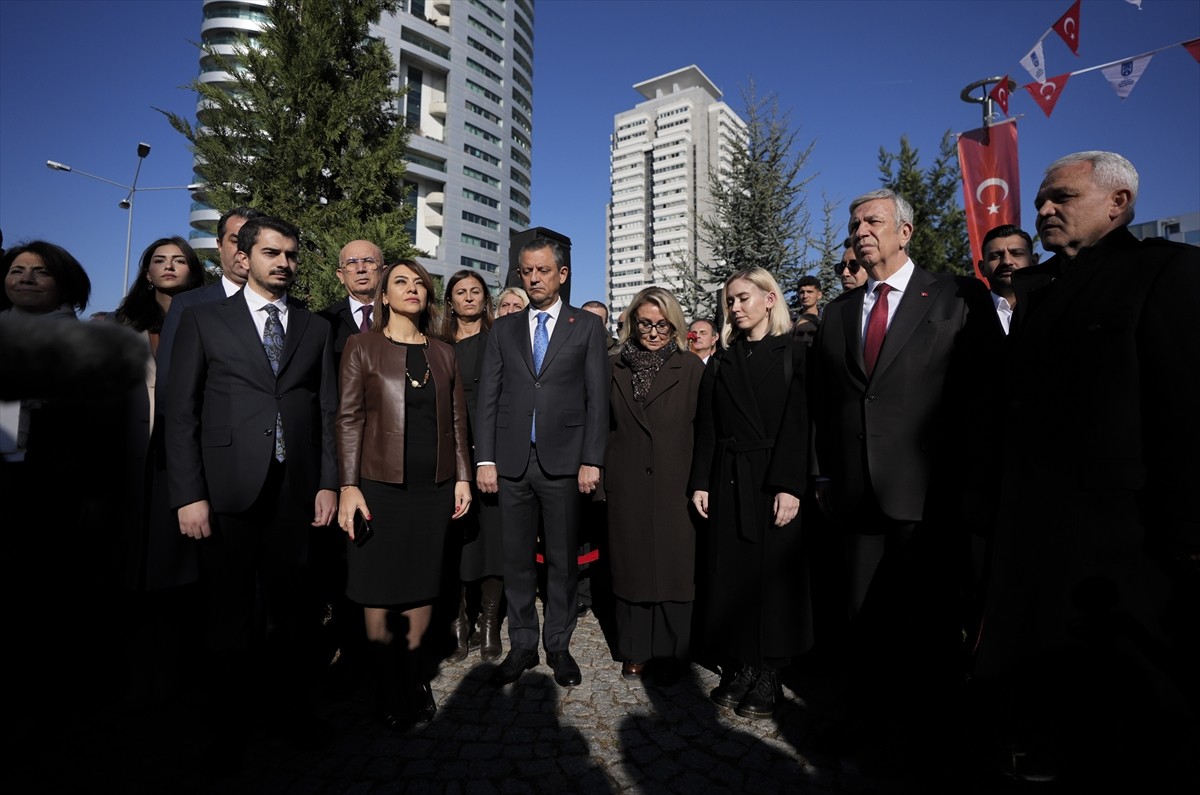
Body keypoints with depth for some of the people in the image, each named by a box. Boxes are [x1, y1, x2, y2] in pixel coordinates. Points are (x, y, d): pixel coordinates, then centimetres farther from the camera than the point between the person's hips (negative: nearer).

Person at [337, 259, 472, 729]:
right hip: (380, 484, -2)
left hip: (434, 488, 3)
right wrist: (348, 486, -10)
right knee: (378, 593, 4)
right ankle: (391, 690, 23)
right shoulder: (363, 347, 3)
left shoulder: (443, 354, 12)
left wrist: (463, 477, 5)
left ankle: (415, 680, 28)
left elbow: (457, 420, 11)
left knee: (422, 589, 9)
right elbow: (349, 418, -3)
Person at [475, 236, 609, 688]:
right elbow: (488, 397, 8)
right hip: (512, 461, 2)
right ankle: (522, 646, 25)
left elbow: (597, 398, -1)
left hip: (563, 461, -2)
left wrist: (591, 461, -8)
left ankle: (559, 646, 25)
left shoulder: (586, 326, 5)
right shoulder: (503, 329, 12)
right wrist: (485, 459, 0)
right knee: (516, 559, 10)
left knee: (563, 559, 8)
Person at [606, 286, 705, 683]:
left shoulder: (691, 367, 1)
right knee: (633, 565, 10)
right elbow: (604, 425, 10)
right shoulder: (615, 367, 8)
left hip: (676, 484, -2)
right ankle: (637, 650, 24)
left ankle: (672, 652, 21)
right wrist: (601, 475, 5)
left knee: (675, 567, 4)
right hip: (627, 485, 2)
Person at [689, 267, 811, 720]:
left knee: (774, 574, 3)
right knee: (731, 573, 7)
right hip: (727, 479, 4)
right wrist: (700, 482, 1)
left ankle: (768, 675, 17)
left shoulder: (793, 351, 0)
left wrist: (790, 486, -16)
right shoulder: (722, 360, 11)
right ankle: (740, 666, 20)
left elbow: (799, 423, -9)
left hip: (774, 478, -3)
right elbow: (706, 426, 7)